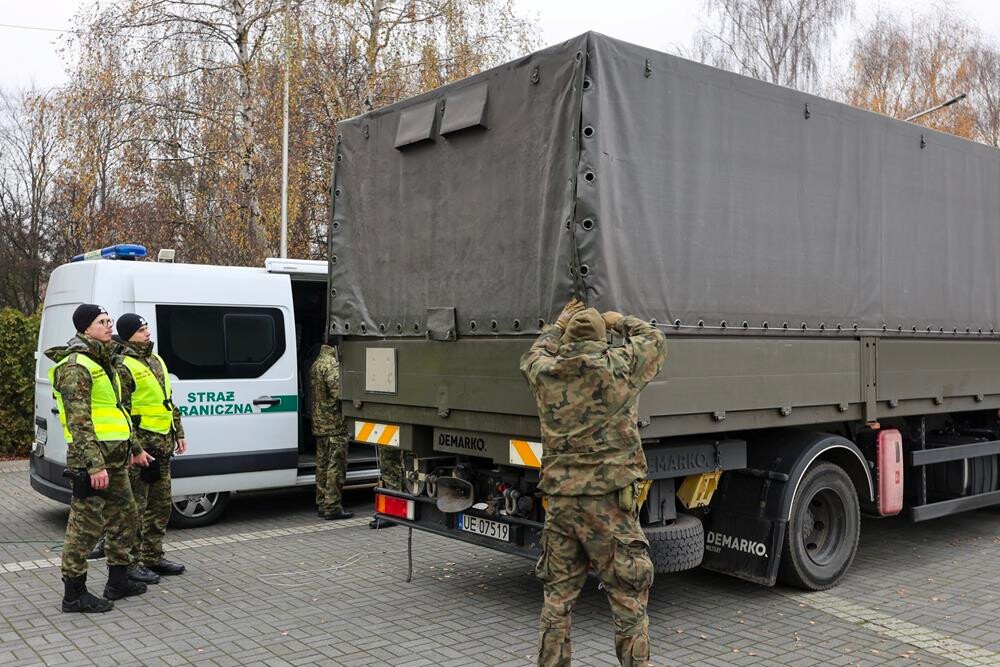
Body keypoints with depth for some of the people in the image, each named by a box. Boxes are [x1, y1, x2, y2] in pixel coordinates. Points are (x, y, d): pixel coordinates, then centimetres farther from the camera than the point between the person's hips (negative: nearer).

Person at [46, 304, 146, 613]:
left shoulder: (101, 361, 18)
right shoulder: (76, 366, -14)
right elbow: (79, 421, -21)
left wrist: (125, 450, 25)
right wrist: (95, 464, -25)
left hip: (114, 457, 10)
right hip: (91, 458, -10)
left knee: (124, 516, 17)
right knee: (85, 524, -4)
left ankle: (118, 581, 28)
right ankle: (74, 594, 5)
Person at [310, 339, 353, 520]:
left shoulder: (316, 363, 16)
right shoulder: (332, 364, -16)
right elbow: (339, 393, -23)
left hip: (319, 424, 10)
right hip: (335, 425, -10)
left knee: (322, 465, 14)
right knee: (336, 467, -5)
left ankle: (322, 504, 20)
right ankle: (333, 508, -3)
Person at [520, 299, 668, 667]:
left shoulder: (545, 373, 2)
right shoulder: (618, 367, -6)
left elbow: (532, 356, 28)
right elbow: (655, 341, 13)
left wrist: (557, 326, 39)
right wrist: (622, 322, 28)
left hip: (559, 501, 4)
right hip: (609, 502, -4)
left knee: (557, 597, 14)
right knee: (629, 601, 5)